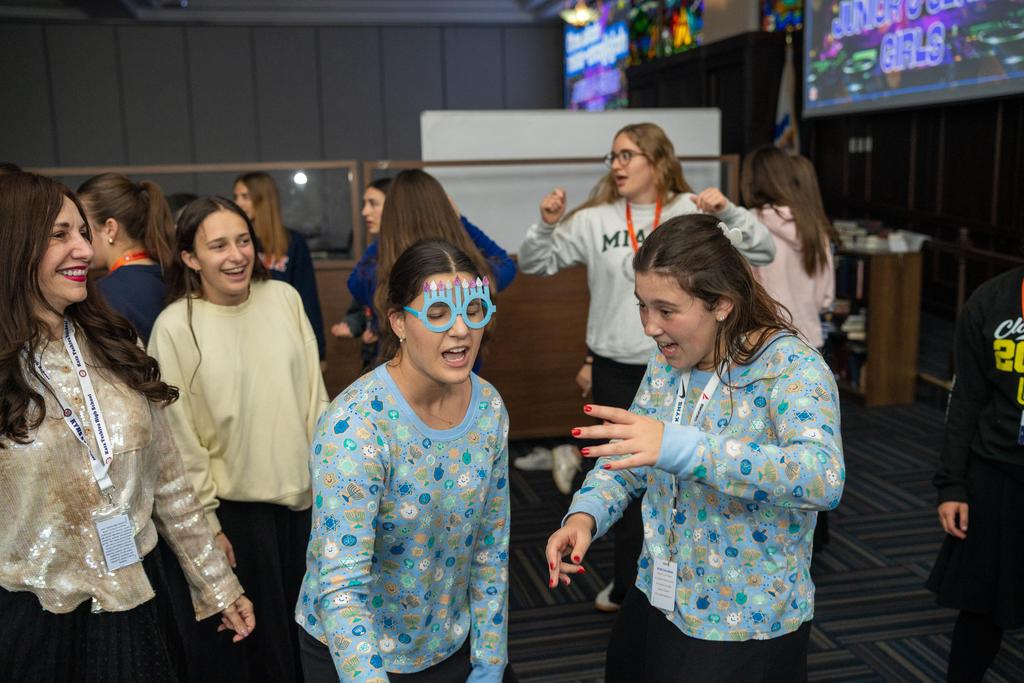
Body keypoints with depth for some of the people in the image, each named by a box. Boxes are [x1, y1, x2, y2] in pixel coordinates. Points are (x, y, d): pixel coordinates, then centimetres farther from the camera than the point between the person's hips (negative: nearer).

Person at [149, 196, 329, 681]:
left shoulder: (284, 298, -4)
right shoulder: (175, 327, -15)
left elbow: (314, 394, 3)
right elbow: (179, 436, -11)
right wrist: (205, 523, -9)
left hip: (299, 492, 4)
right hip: (233, 504, -3)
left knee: (291, 619, 22)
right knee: (250, 633, 14)